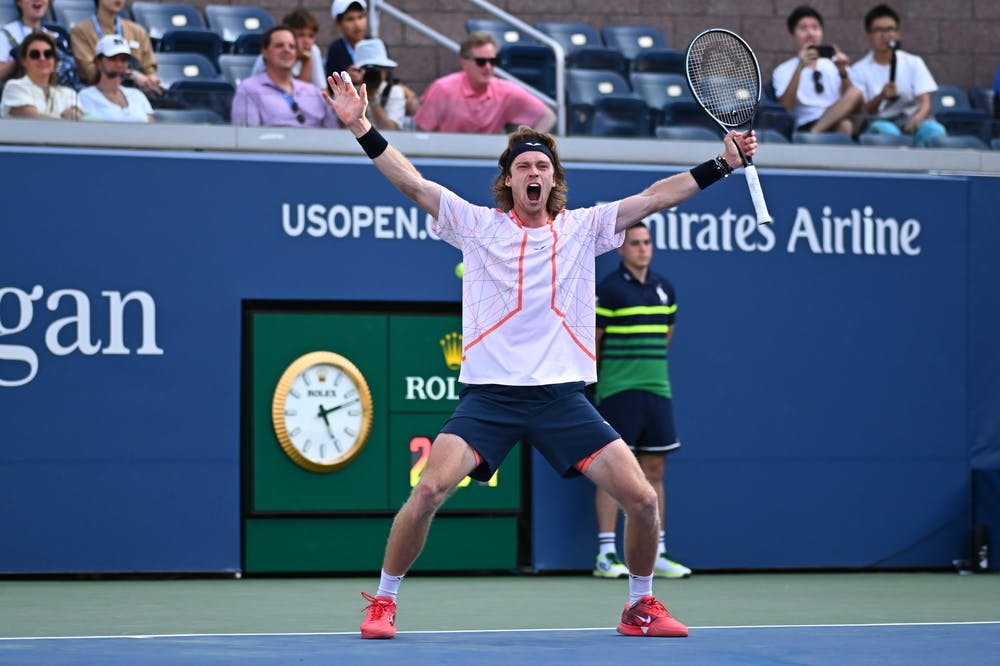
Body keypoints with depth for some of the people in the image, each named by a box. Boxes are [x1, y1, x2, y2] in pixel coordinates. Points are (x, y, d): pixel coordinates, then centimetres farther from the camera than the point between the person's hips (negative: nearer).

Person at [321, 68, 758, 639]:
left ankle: (641, 606, 15)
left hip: (563, 395, 2)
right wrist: (362, 128, -11)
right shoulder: (477, 224, 6)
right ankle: (384, 602, -2)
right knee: (430, 489, -21)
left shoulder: (583, 227, 10)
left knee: (642, 498, -8)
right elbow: (413, 182, 0)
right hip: (489, 394, -2)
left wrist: (723, 164, 0)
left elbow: (655, 197, 7)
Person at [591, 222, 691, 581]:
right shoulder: (609, 289, -7)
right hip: (619, 392, -6)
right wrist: (595, 381, 8)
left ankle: (656, 555, 12)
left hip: (657, 390, 6)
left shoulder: (665, 289, 10)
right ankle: (606, 555, -3)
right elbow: (591, 342, 0)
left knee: (654, 471, 8)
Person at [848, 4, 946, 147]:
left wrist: (916, 119, -21)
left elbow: (925, 103, 3)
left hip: (913, 119, 2)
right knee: (886, 131, -40)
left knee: (934, 130, -35)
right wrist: (881, 97, -22)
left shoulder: (913, 63, 12)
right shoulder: (859, 70, 7)